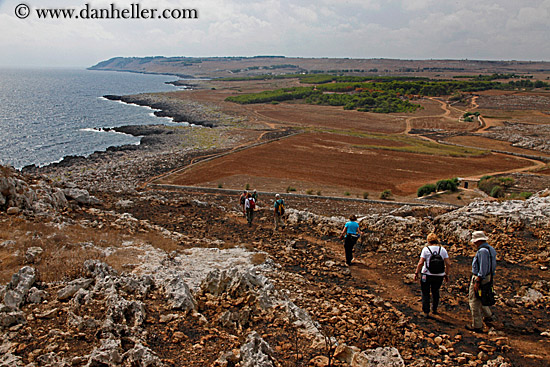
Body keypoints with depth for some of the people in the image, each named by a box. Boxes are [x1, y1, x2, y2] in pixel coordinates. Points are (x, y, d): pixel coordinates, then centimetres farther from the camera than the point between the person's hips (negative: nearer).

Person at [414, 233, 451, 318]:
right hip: (439, 275, 3)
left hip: (427, 275, -3)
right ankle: (434, 309, 34)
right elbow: (448, 264, -1)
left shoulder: (426, 249, -8)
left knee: (425, 293, 11)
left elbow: (420, 263, -13)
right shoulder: (443, 249, 1)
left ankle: (426, 312, 8)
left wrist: (416, 273, -4)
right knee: (435, 291, 25)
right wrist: (446, 275, 10)